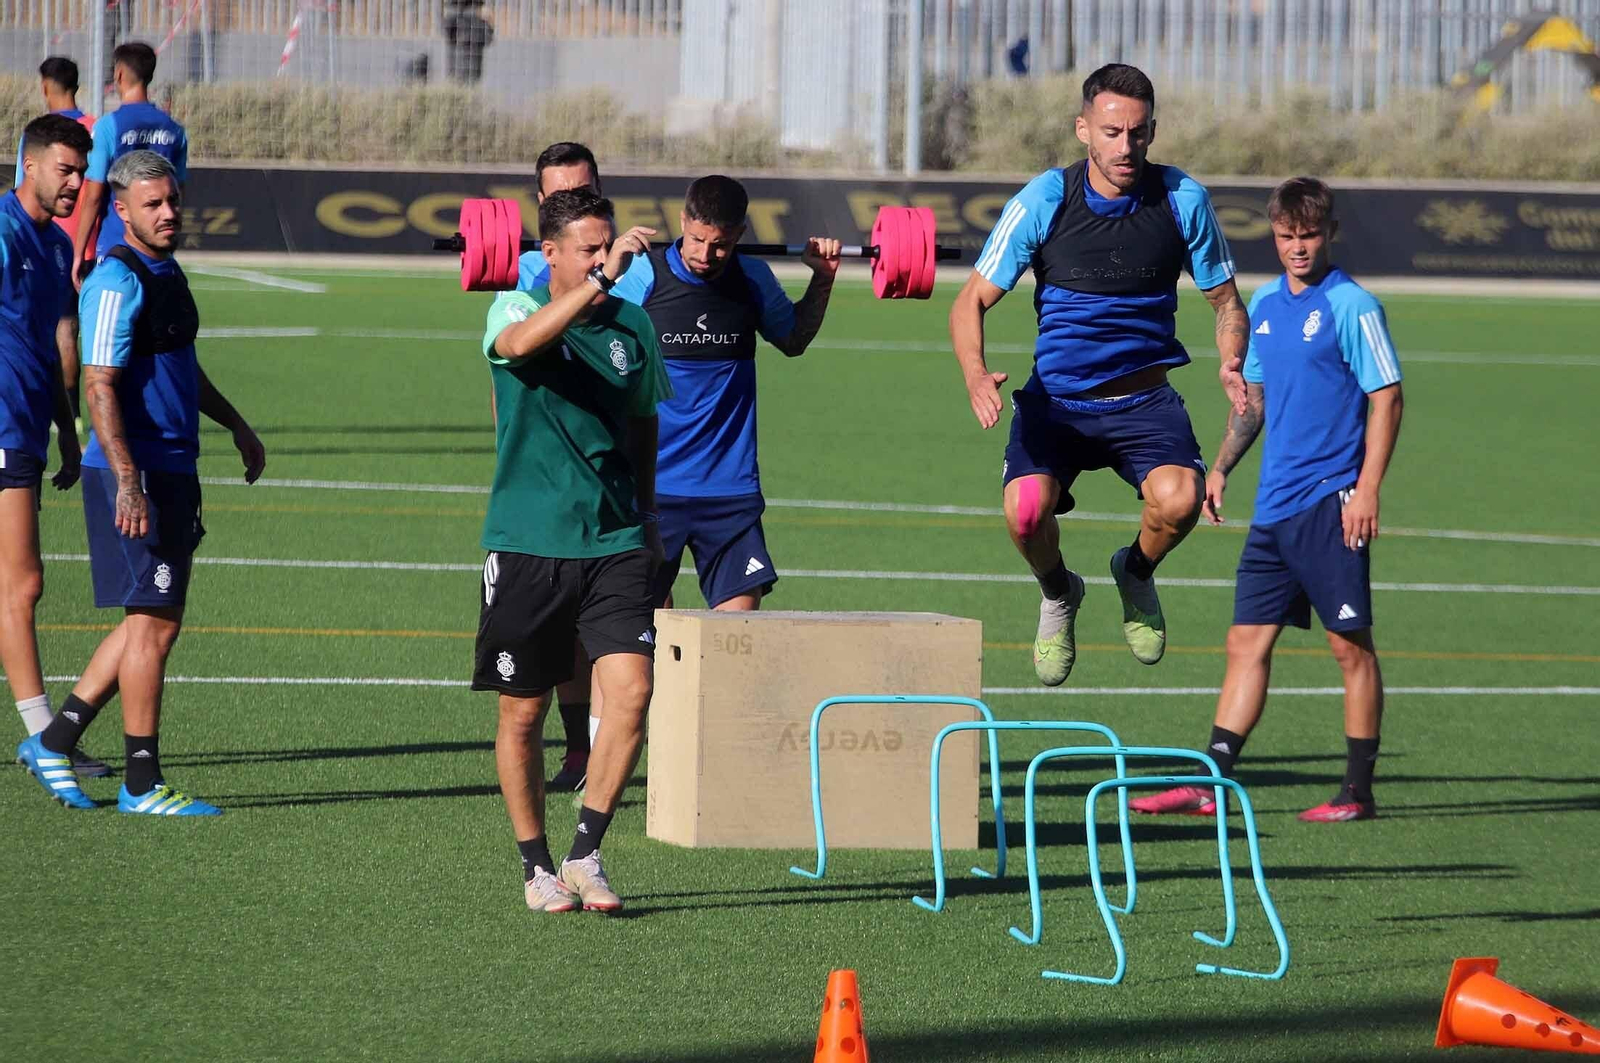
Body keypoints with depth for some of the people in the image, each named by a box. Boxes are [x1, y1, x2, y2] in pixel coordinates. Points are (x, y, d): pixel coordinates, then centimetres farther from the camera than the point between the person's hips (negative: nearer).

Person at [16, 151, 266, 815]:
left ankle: (54, 741, 20)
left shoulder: (165, 272, 15)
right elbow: (99, 387, -21)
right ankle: (142, 784, 1)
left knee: (153, 622, 13)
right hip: (135, 474, -10)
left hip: (172, 472, 10)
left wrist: (236, 425, 36)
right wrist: (127, 482, -28)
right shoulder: (118, 281, -15)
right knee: (152, 622, -5)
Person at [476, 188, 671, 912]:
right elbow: (522, 342, -30)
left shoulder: (631, 324, 8)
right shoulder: (517, 309, -5)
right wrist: (600, 281, -40)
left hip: (615, 544, 3)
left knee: (631, 691, -13)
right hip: (528, 545, -3)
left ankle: (586, 856, -1)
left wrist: (646, 513, 21)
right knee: (523, 713, 5)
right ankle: (536, 867, 21)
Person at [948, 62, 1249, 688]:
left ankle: (1136, 574, 9)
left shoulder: (1183, 200, -4)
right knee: (1027, 508, -29)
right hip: (1056, 399, 0)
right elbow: (972, 300, -4)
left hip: (1145, 400, 0)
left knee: (1178, 498, -30)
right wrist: (976, 376, -24)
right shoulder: (1043, 201, -8)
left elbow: (1226, 301, 8)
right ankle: (1058, 595, 9)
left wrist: (1231, 365, -14)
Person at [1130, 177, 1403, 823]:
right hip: (1274, 505, 7)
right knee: (1247, 641, 5)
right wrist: (1220, 468, 16)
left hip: (1330, 502, -7)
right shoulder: (1264, 306, 13)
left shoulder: (1352, 307, -8)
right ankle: (1210, 785, 6)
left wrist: (1367, 490, -17)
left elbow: (1387, 398, -10)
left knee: (1350, 644, -2)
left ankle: (1358, 793, 4)